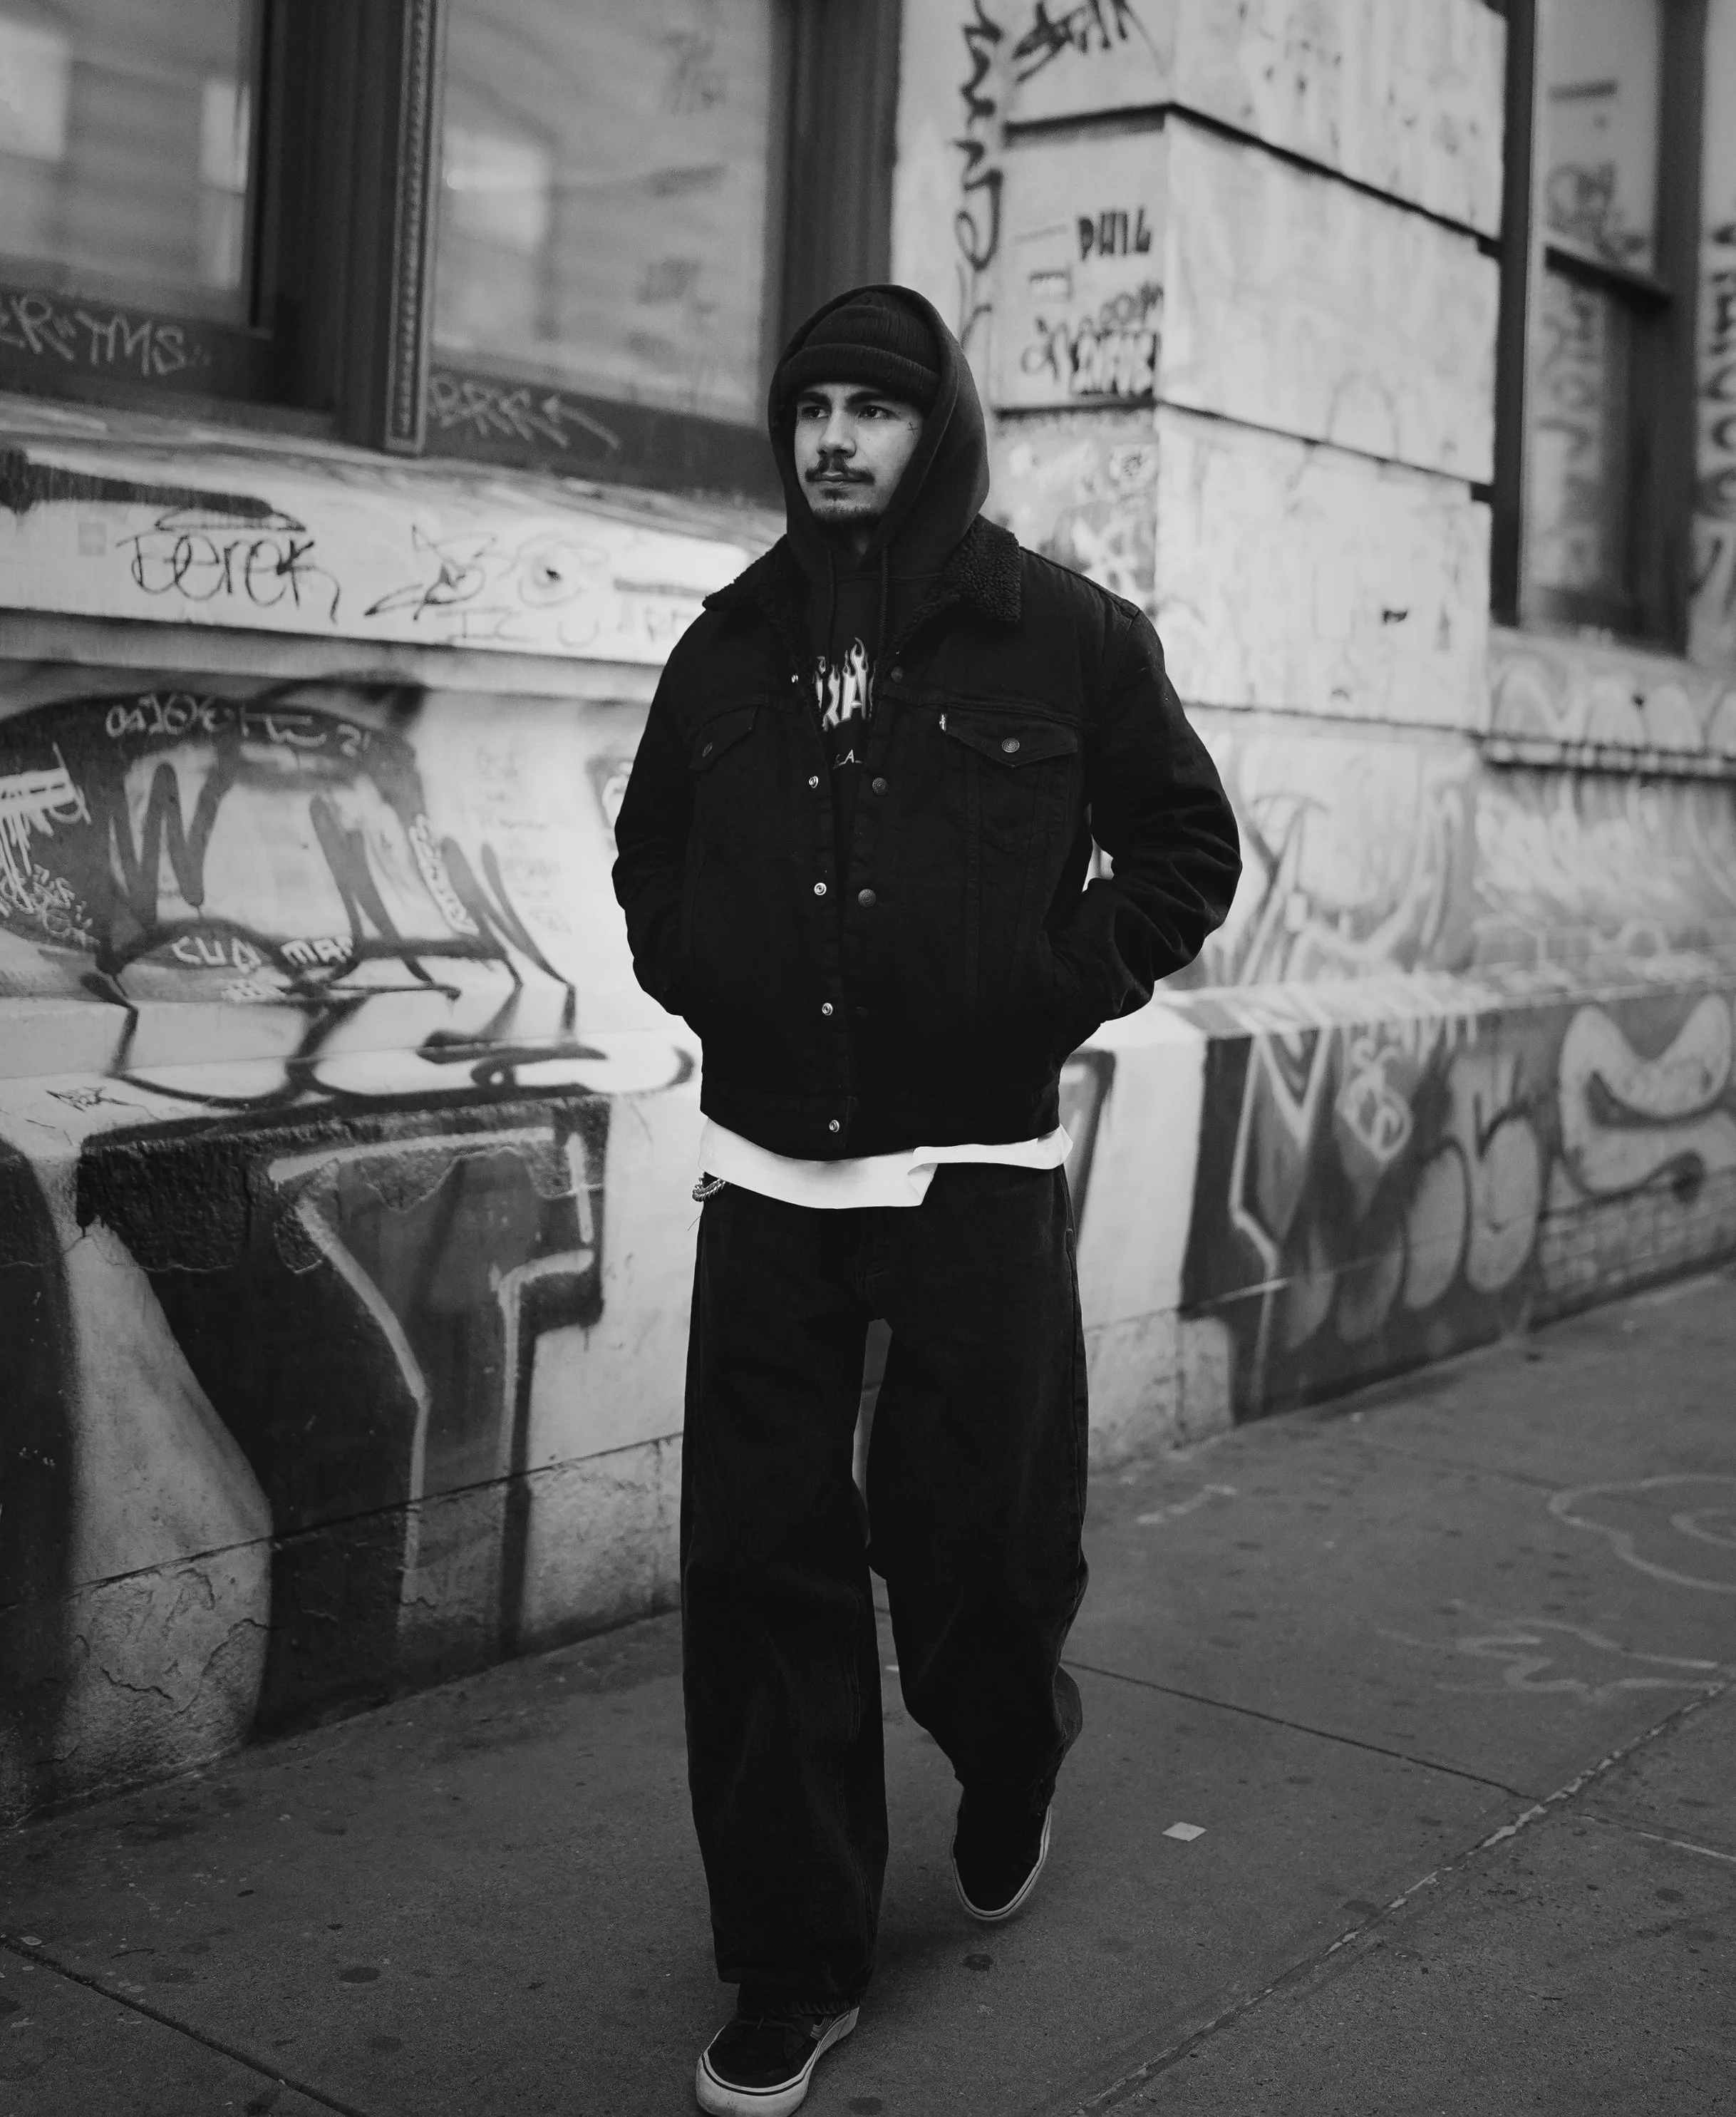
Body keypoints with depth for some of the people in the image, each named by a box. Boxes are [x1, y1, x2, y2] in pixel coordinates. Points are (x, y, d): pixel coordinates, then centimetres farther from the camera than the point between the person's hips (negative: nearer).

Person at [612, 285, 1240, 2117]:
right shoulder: (729, 644, 8)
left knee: (969, 1538, 4)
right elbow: (649, 849, 22)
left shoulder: (1064, 636, -2)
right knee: (760, 1566, 2)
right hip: (764, 1170, 3)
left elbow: (1186, 845, 6)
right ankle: (794, 1965, 17)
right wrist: (698, 979, 6)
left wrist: (1058, 986, -5)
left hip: (978, 1171, -3)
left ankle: (1008, 1771, 41)